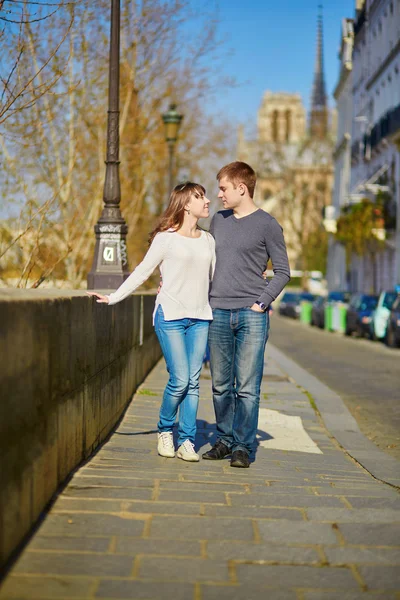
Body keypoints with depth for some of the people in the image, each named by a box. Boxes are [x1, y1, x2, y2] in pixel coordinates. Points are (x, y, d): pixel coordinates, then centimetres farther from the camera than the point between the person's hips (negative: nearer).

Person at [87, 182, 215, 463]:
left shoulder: (208, 240, 13)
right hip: (171, 316, -4)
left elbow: (216, 277, 20)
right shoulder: (166, 238, -1)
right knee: (179, 380, -10)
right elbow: (142, 272, 0)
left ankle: (187, 442, 7)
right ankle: (165, 431, 13)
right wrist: (113, 298, -5)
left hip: (200, 318, 4)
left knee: (193, 382, 0)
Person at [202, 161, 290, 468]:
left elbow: (283, 272, 2)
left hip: (252, 316, -4)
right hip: (218, 314, 5)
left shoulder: (267, 225, 0)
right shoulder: (218, 221, 15)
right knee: (221, 385, 8)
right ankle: (224, 440, 19)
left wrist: (261, 303, -7)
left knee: (247, 387, -4)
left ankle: (243, 446, 2)